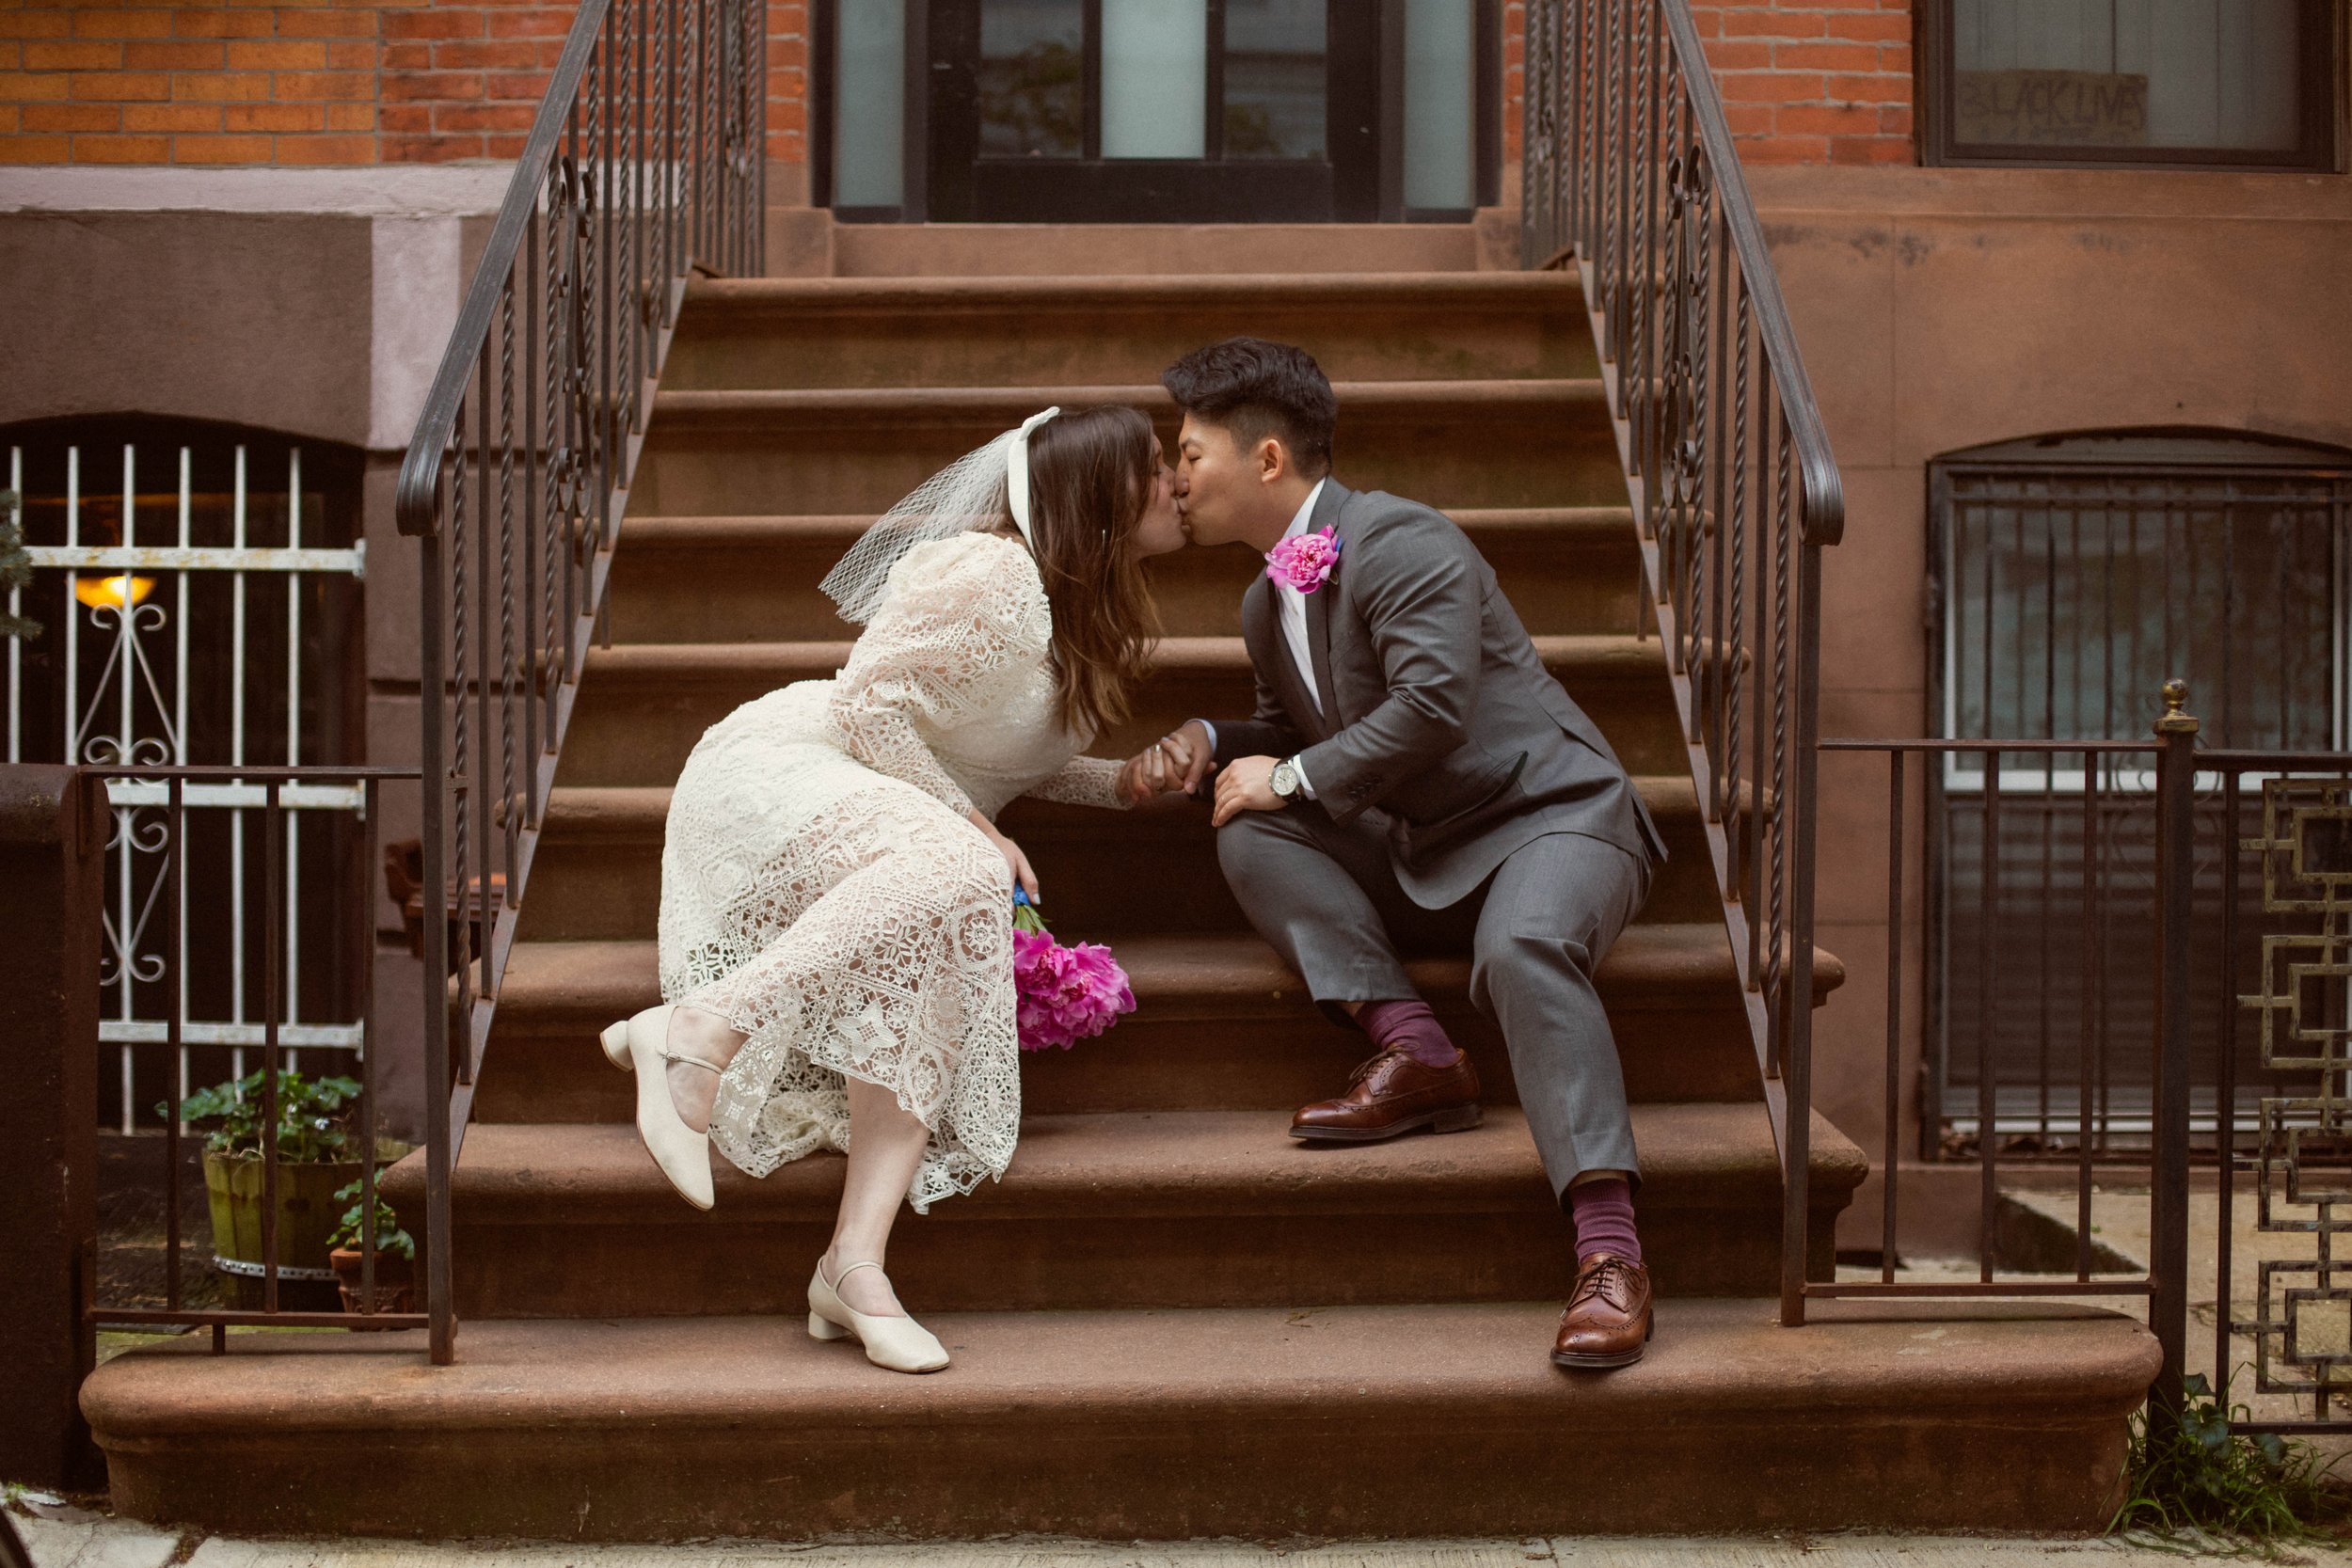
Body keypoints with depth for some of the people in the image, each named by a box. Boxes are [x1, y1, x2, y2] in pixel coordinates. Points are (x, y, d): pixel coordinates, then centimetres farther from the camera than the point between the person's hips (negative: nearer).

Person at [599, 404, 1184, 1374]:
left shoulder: (1091, 610, 14)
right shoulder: (986, 574, -15)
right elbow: (871, 704, -16)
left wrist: (1121, 781, 6)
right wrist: (969, 823, -17)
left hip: (882, 819, 8)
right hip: (781, 773, -8)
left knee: (949, 953, -27)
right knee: (953, 870, -38)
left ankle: (856, 1262, -37)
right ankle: (698, 1030, -40)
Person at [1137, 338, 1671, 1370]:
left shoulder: (1402, 544, -13)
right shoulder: (1267, 604, 14)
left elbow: (1433, 705, -26)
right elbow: (1289, 733, 28)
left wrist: (1295, 777, -16)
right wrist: (1211, 740, 5)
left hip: (1548, 814, -8)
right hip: (1420, 857, 8)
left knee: (1523, 949, -39)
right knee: (1249, 832, -12)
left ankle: (1609, 1246, -45)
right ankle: (1412, 1049, -22)